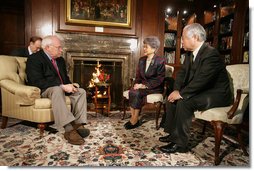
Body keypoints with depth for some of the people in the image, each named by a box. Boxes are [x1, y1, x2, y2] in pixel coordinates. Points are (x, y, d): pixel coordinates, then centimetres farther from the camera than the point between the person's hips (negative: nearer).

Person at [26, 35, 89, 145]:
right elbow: (37, 82, -20)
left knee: (81, 91, -12)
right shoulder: (34, 59, -8)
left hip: (62, 88, 8)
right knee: (57, 90, -38)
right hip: (44, 91, -7)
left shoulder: (60, 60, 17)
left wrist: (69, 86, -5)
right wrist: (62, 86, -25)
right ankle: (69, 130, -44)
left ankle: (78, 124, -26)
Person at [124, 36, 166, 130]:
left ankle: (135, 120, -17)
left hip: (155, 88, -5)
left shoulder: (160, 61, -6)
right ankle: (133, 118, -20)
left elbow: (159, 79, -12)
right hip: (143, 86, 6)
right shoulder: (141, 60, 13)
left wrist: (145, 85, -19)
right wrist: (137, 84, -5)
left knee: (136, 93, -29)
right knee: (131, 92, -26)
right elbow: (138, 75, 16)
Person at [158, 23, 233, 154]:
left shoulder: (211, 53, -23)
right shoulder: (191, 53, 5)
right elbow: (182, 72, 5)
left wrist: (181, 93, -27)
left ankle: (180, 144, -16)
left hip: (217, 94, -9)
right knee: (171, 98, 3)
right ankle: (173, 134, 10)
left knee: (184, 102, -29)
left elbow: (202, 80, -32)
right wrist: (176, 90, -11)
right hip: (202, 91, 9)